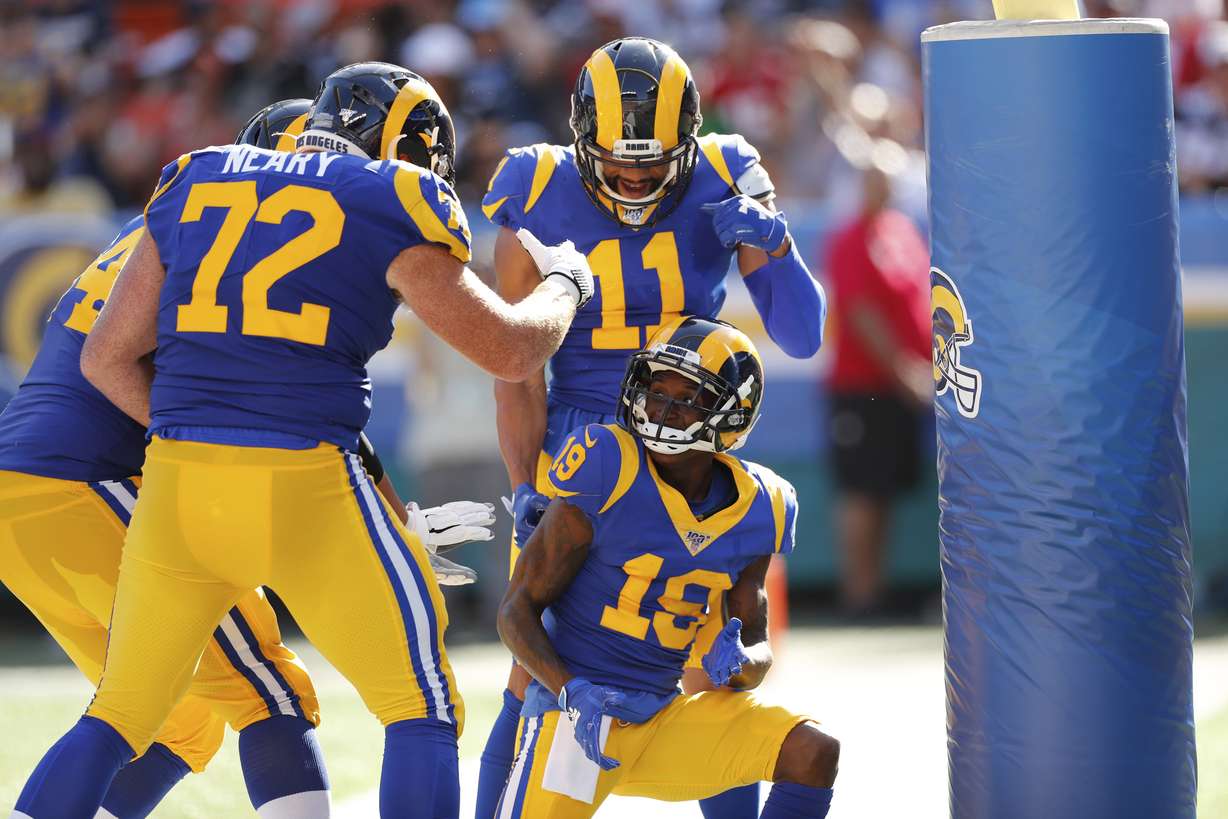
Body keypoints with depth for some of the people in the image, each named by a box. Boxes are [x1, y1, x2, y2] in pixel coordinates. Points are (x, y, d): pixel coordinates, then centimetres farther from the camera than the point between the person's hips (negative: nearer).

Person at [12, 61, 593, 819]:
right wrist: (565, 282, 22)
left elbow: (108, 359, 17)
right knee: (422, 713, 7)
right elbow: (510, 350, 2)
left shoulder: (197, 184, 16)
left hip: (174, 480, 5)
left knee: (120, 719, 18)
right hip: (306, 484, -4)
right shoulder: (387, 205, 3)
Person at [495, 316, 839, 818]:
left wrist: (737, 663, -13)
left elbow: (757, 647, 13)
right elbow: (517, 610, -10)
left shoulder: (751, 510, 3)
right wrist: (571, 693, -26)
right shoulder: (610, 476, -14)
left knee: (813, 752, -11)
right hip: (575, 714, -5)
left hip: (662, 719, 5)